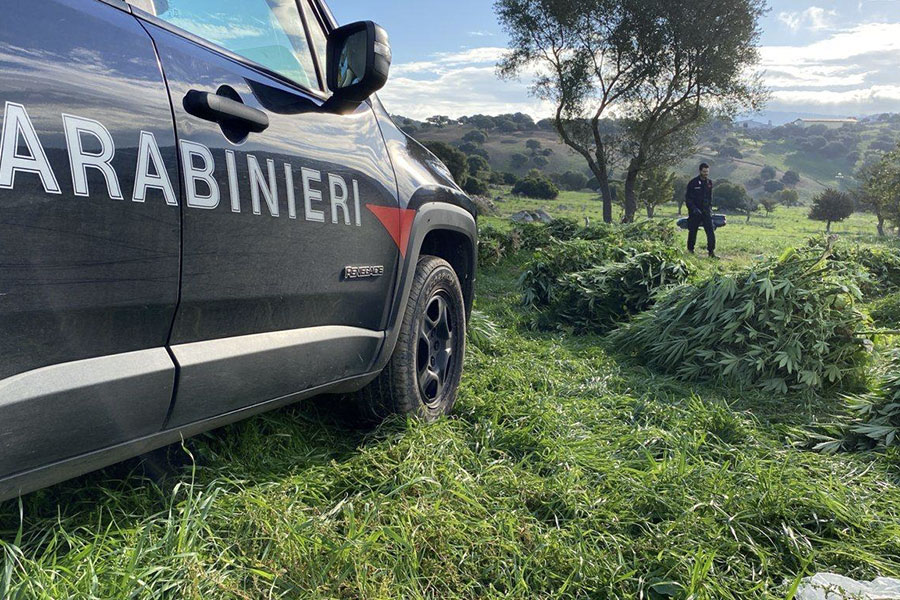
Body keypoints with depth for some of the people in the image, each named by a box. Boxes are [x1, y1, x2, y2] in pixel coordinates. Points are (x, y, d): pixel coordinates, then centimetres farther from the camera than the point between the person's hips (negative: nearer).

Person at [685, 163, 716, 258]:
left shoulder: (709, 182, 9)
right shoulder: (693, 183, -6)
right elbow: (687, 198, -6)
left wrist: (710, 207, 12)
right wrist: (693, 208, -15)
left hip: (706, 211, 3)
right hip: (695, 211, -3)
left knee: (711, 230, -9)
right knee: (693, 231, 5)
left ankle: (711, 251, -8)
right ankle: (690, 250, 22)